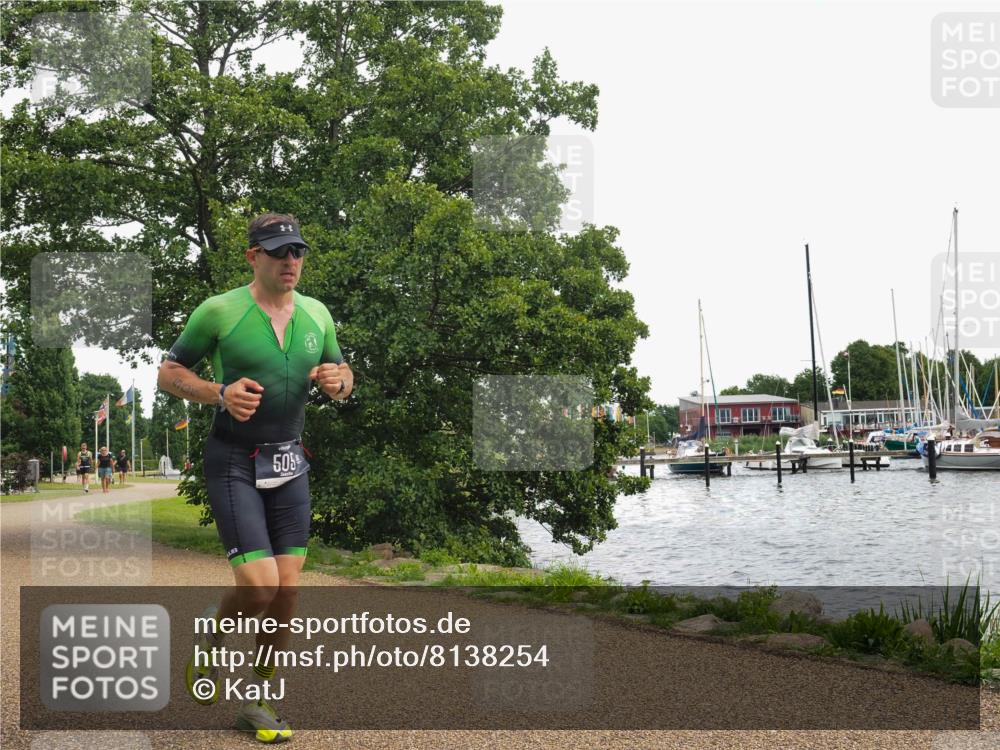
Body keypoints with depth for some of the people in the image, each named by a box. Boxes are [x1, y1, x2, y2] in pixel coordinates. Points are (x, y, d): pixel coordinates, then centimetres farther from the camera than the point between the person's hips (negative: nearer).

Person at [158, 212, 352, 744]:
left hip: (289, 464, 5)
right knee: (259, 586, -14)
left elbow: (344, 377, 17)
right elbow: (168, 373, -2)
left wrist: (337, 380, -8)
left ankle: (258, 703, 20)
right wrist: (221, 394, -19)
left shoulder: (316, 314, 6)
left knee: (286, 590, 3)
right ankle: (211, 634, 21)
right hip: (233, 464, -5)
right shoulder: (219, 311, -9)